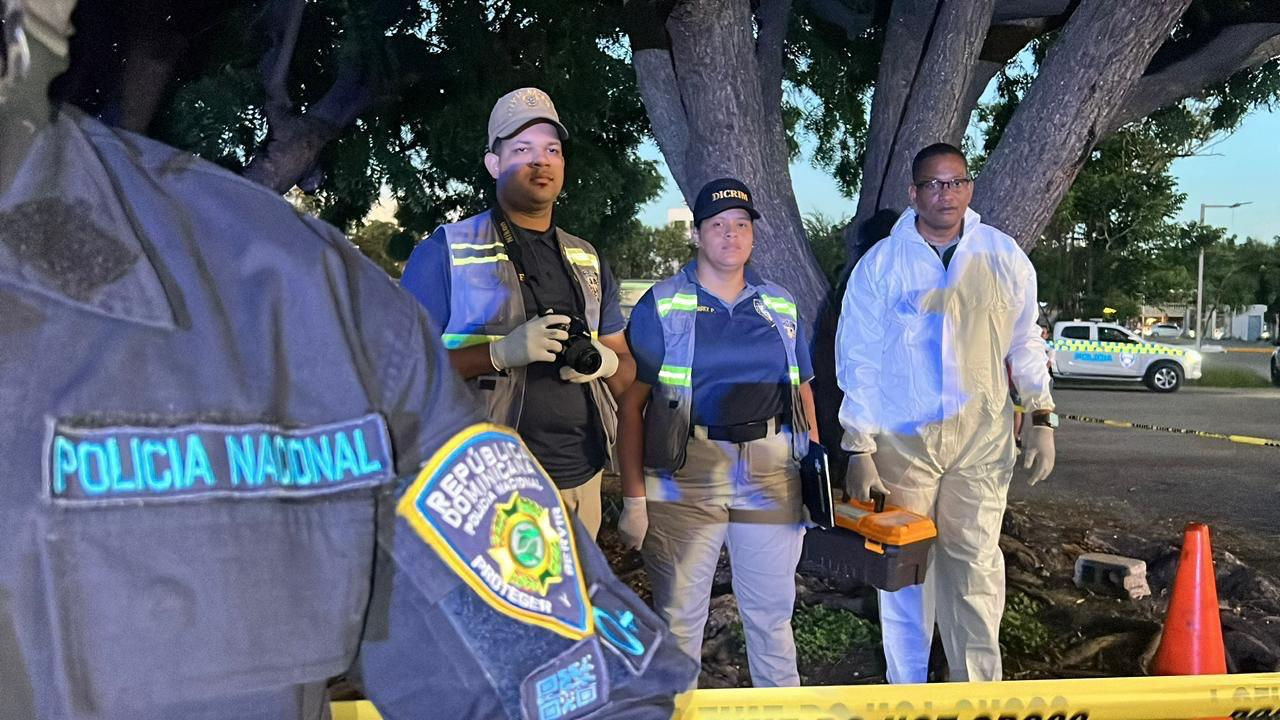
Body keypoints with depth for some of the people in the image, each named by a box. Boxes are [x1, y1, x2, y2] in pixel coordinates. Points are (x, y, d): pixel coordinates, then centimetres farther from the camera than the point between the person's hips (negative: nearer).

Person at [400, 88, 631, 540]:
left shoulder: (587, 261, 14)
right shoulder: (445, 252, -2)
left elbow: (627, 370, 18)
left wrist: (605, 361, -6)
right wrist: (502, 353, -22)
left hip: (582, 482, 5)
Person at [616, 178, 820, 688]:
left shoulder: (781, 307, 11)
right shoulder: (661, 306, -1)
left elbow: (803, 394, 17)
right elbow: (632, 404, -5)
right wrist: (634, 497, -11)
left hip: (772, 474, 3)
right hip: (685, 478, -3)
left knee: (772, 611, 15)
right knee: (679, 612, 8)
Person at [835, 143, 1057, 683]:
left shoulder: (1004, 257, 5)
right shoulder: (880, 264, -2)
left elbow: (1025, 343, 13)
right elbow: (859, 361, -1)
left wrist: (1041, 417, 5)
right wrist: (859, 450, -4)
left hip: (982, 438, 1)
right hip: (902, 439, -1)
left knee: (977, 566, 4)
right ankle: (906, 693, 21)